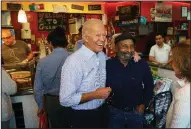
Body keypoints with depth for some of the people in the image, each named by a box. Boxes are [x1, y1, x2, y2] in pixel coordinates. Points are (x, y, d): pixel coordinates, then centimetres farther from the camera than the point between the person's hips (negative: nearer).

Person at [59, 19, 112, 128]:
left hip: (102, 112, 7)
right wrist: (95, 95, -22)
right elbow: (65, 100, -25)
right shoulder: (74, 62, -24)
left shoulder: (102, 56, -1)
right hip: (83, 117, -7)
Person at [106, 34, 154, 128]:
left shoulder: (142, 64, -9)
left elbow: (149, 86, 3)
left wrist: (144, 104, -1)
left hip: (136, 112, 2)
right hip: (115, 112, -1)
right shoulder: (107, 65, -13)